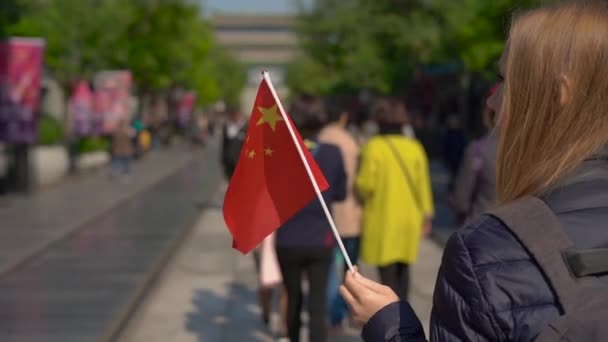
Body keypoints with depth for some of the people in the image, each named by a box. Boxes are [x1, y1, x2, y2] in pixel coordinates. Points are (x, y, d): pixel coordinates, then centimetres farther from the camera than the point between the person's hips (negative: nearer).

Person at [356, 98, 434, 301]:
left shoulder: (373, 147, -10)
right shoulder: (414, 147, 3)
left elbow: (366, 184, -13)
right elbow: (423, 184, 1)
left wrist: (363, 195, 9)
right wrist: (426, 215, 5)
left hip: (382, 219, -5)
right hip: (409, 219, 5)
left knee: (387, 271, -4)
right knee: (403, 268, 17)